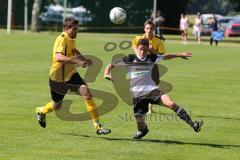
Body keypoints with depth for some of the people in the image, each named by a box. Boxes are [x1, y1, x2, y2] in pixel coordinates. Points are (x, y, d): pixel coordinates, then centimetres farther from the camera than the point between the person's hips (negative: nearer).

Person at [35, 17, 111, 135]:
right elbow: (58, 57, -40)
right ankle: (40, 111, 49)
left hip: (70, 74, 6)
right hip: (58, 77, -6)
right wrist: (77, 61, -49)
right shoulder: (62, 40, -21)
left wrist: (84, 59, 11)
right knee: (57, 106, 11)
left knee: (86, 92, -17)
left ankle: (98, 126, -19)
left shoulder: (71, 39, 4)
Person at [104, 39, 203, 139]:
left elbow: (165, 57, 23)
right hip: (137, 94, -1)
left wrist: (180, 54, 24)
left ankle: (193, 124, -21)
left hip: (152, 90, 1)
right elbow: (111, 65, -2)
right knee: (139, 120, -3)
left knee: (170, 103, -22)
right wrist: (107, 74, -21)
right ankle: (142, 131, 37)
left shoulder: (151, 58, 4)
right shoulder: (130, 59, -5)